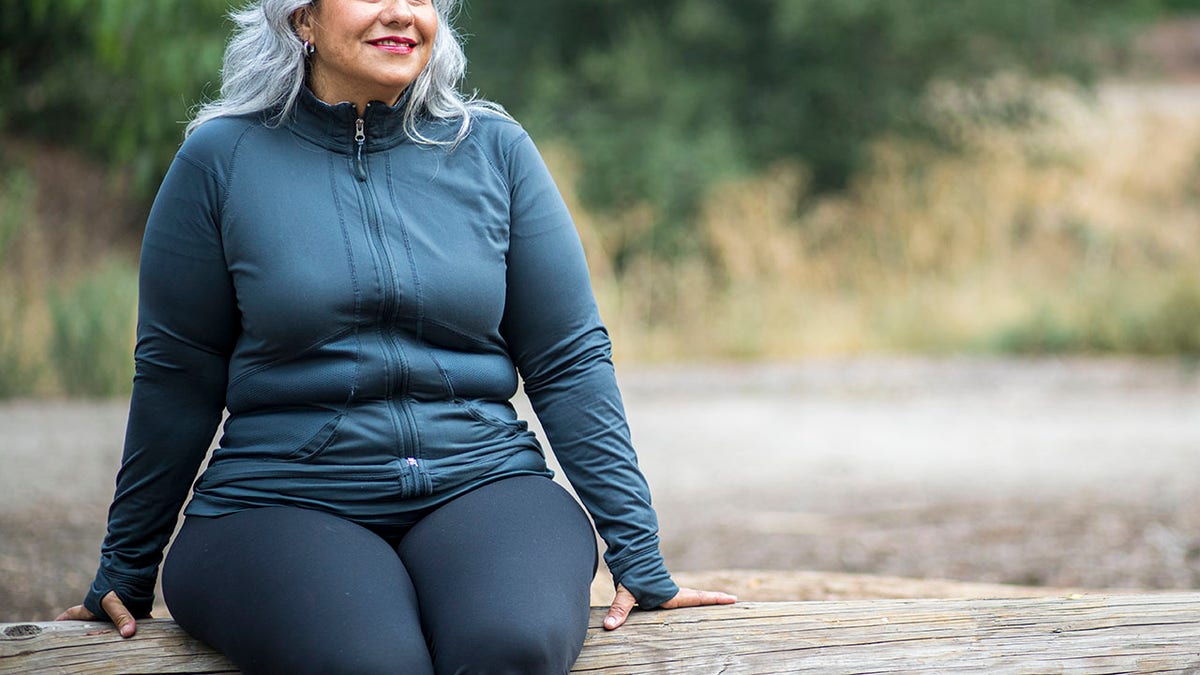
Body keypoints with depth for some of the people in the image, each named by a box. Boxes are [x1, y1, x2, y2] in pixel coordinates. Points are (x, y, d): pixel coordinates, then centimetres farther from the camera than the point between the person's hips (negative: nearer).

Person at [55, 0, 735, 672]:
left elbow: (570, 360, 7)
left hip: (482, 483, 1)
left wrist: (639, 555, 3)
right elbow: (175, 376, 8)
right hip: (282, 502, -1)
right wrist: (125, 570, 13)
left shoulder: (493, 148, 6)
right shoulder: (223, 157, 2)